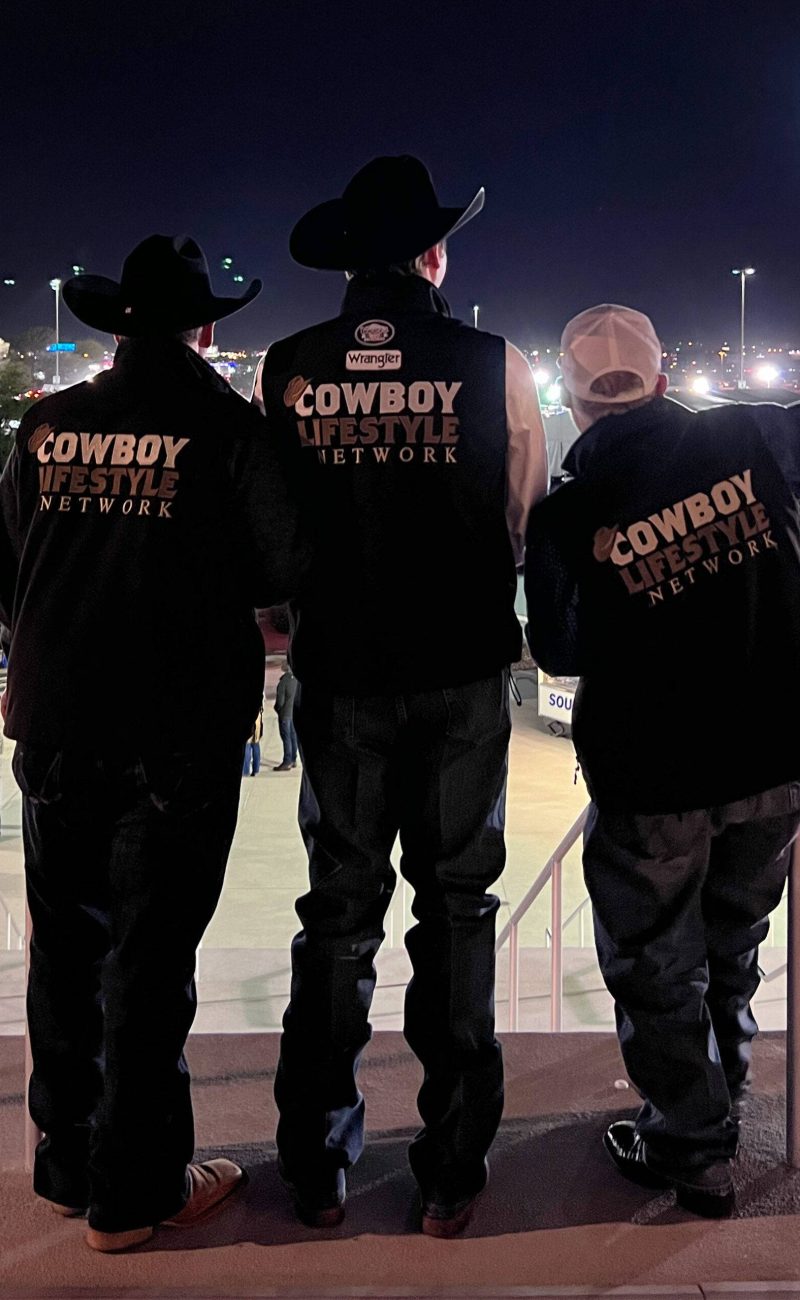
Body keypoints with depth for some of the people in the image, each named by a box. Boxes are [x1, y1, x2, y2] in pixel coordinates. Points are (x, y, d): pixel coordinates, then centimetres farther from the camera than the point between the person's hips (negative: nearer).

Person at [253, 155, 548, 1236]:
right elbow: (524, 520, -1)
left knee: (340, 908, 13)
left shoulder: (287, 368, -4)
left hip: (340, 675, 2)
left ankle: (318, 1168, 23)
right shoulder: (494, 365, -8)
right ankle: (451, 1175, 19)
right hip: (462, 677, -1)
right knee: (457, 906, 10)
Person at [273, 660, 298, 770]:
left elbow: (280, 701, -17)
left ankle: (287, 763, -1)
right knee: (293, 736, 15)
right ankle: (293, 760, 23)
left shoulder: (282, 683, -20)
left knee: (286, 737, -3)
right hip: (294, 712, 7)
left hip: (285, 714, -7)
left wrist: (277, 708, 3)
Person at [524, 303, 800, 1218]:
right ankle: (718, 1117, 44)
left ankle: (692, 1150, 32)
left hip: (650, 781, -4)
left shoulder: (565, 516, -13)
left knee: (656, 969, 18)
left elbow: (557, 653, 1)